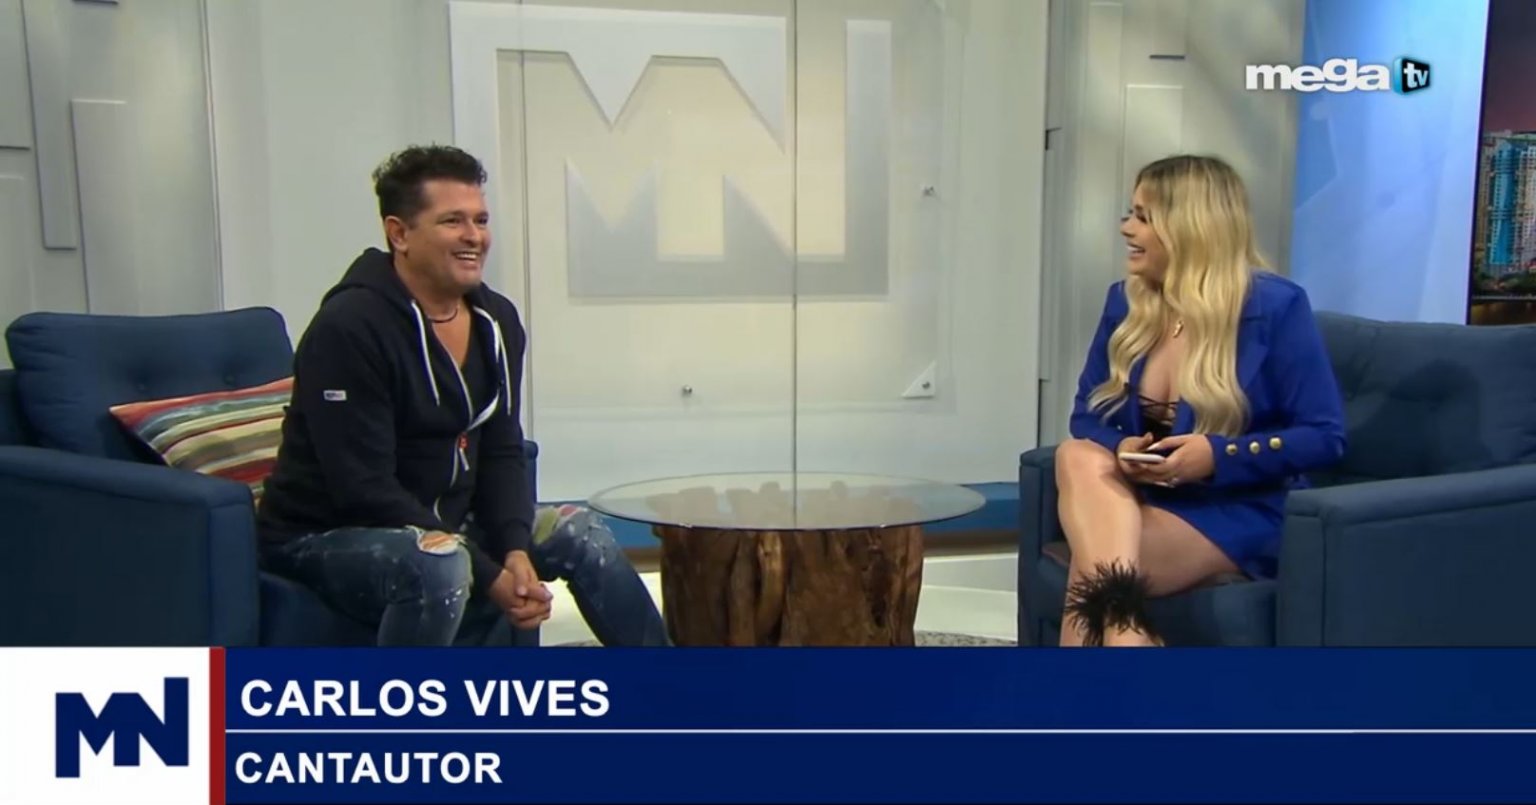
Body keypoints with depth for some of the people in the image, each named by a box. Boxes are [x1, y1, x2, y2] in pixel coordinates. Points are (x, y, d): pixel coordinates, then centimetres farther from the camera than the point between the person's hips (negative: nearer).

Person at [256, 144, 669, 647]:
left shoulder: (496, 320, 1)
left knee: (581, 532, 1)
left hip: (443, 525, 8)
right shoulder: (348, 327, -22)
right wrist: (489, 576, -25)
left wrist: (516, 550, -14)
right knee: (440, 564, -36)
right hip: (325, 537, -7)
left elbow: (501, 453, 4)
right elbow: (365, 490, -25)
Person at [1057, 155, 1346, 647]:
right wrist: (1120, 449, -13)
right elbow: (1087, 414, 11)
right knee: (1077, 457, -32)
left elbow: (1324, 436, -8)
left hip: (1237, 512, -5)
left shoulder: (1275, 306, -8)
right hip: (1138, 500, 5)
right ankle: (1123, 630, -44)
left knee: (1090, 569, -32)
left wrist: (1220, 456, -22)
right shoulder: (1125, 302, 7)